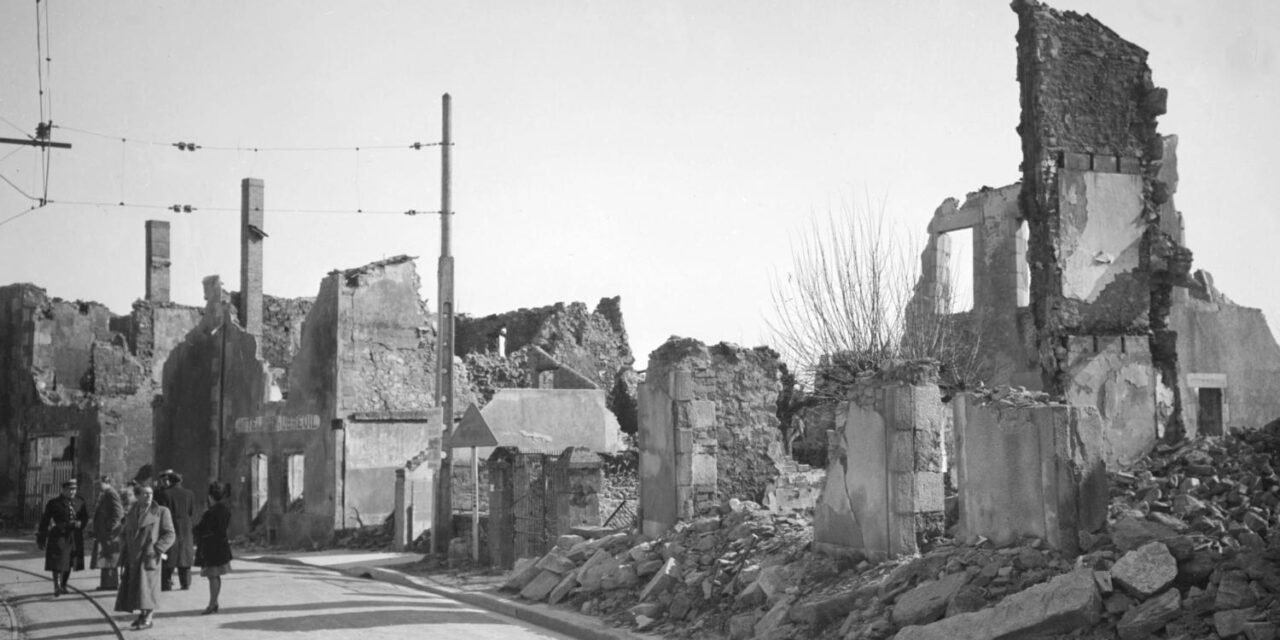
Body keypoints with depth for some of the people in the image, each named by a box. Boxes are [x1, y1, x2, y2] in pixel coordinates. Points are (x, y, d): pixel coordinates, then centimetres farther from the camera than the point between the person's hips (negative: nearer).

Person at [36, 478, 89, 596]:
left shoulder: (79, 503, 9)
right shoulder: (53, 503, -3)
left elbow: (85, 517, 17)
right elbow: (45, 521, -2)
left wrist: (79, 523, -6)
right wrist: (41, 538, -4)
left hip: (74, 538, 4)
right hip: (58, 536, -4)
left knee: (69, 562, 11)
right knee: (57, 561, -12)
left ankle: (63, 585, 25)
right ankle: (57, 587, -15)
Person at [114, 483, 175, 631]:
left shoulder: (161, 512, 1)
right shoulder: (131, 514, 15)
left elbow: (169, 534, -2)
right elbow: (124, 533, 26)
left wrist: (156, 549, -12)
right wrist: (124, 551, 10)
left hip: (149, 557, -5)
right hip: (133, 557, 5)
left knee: (147, 587, -8)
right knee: (133, 589, 5)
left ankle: (148, 618, 0)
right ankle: (142, 615, 17)